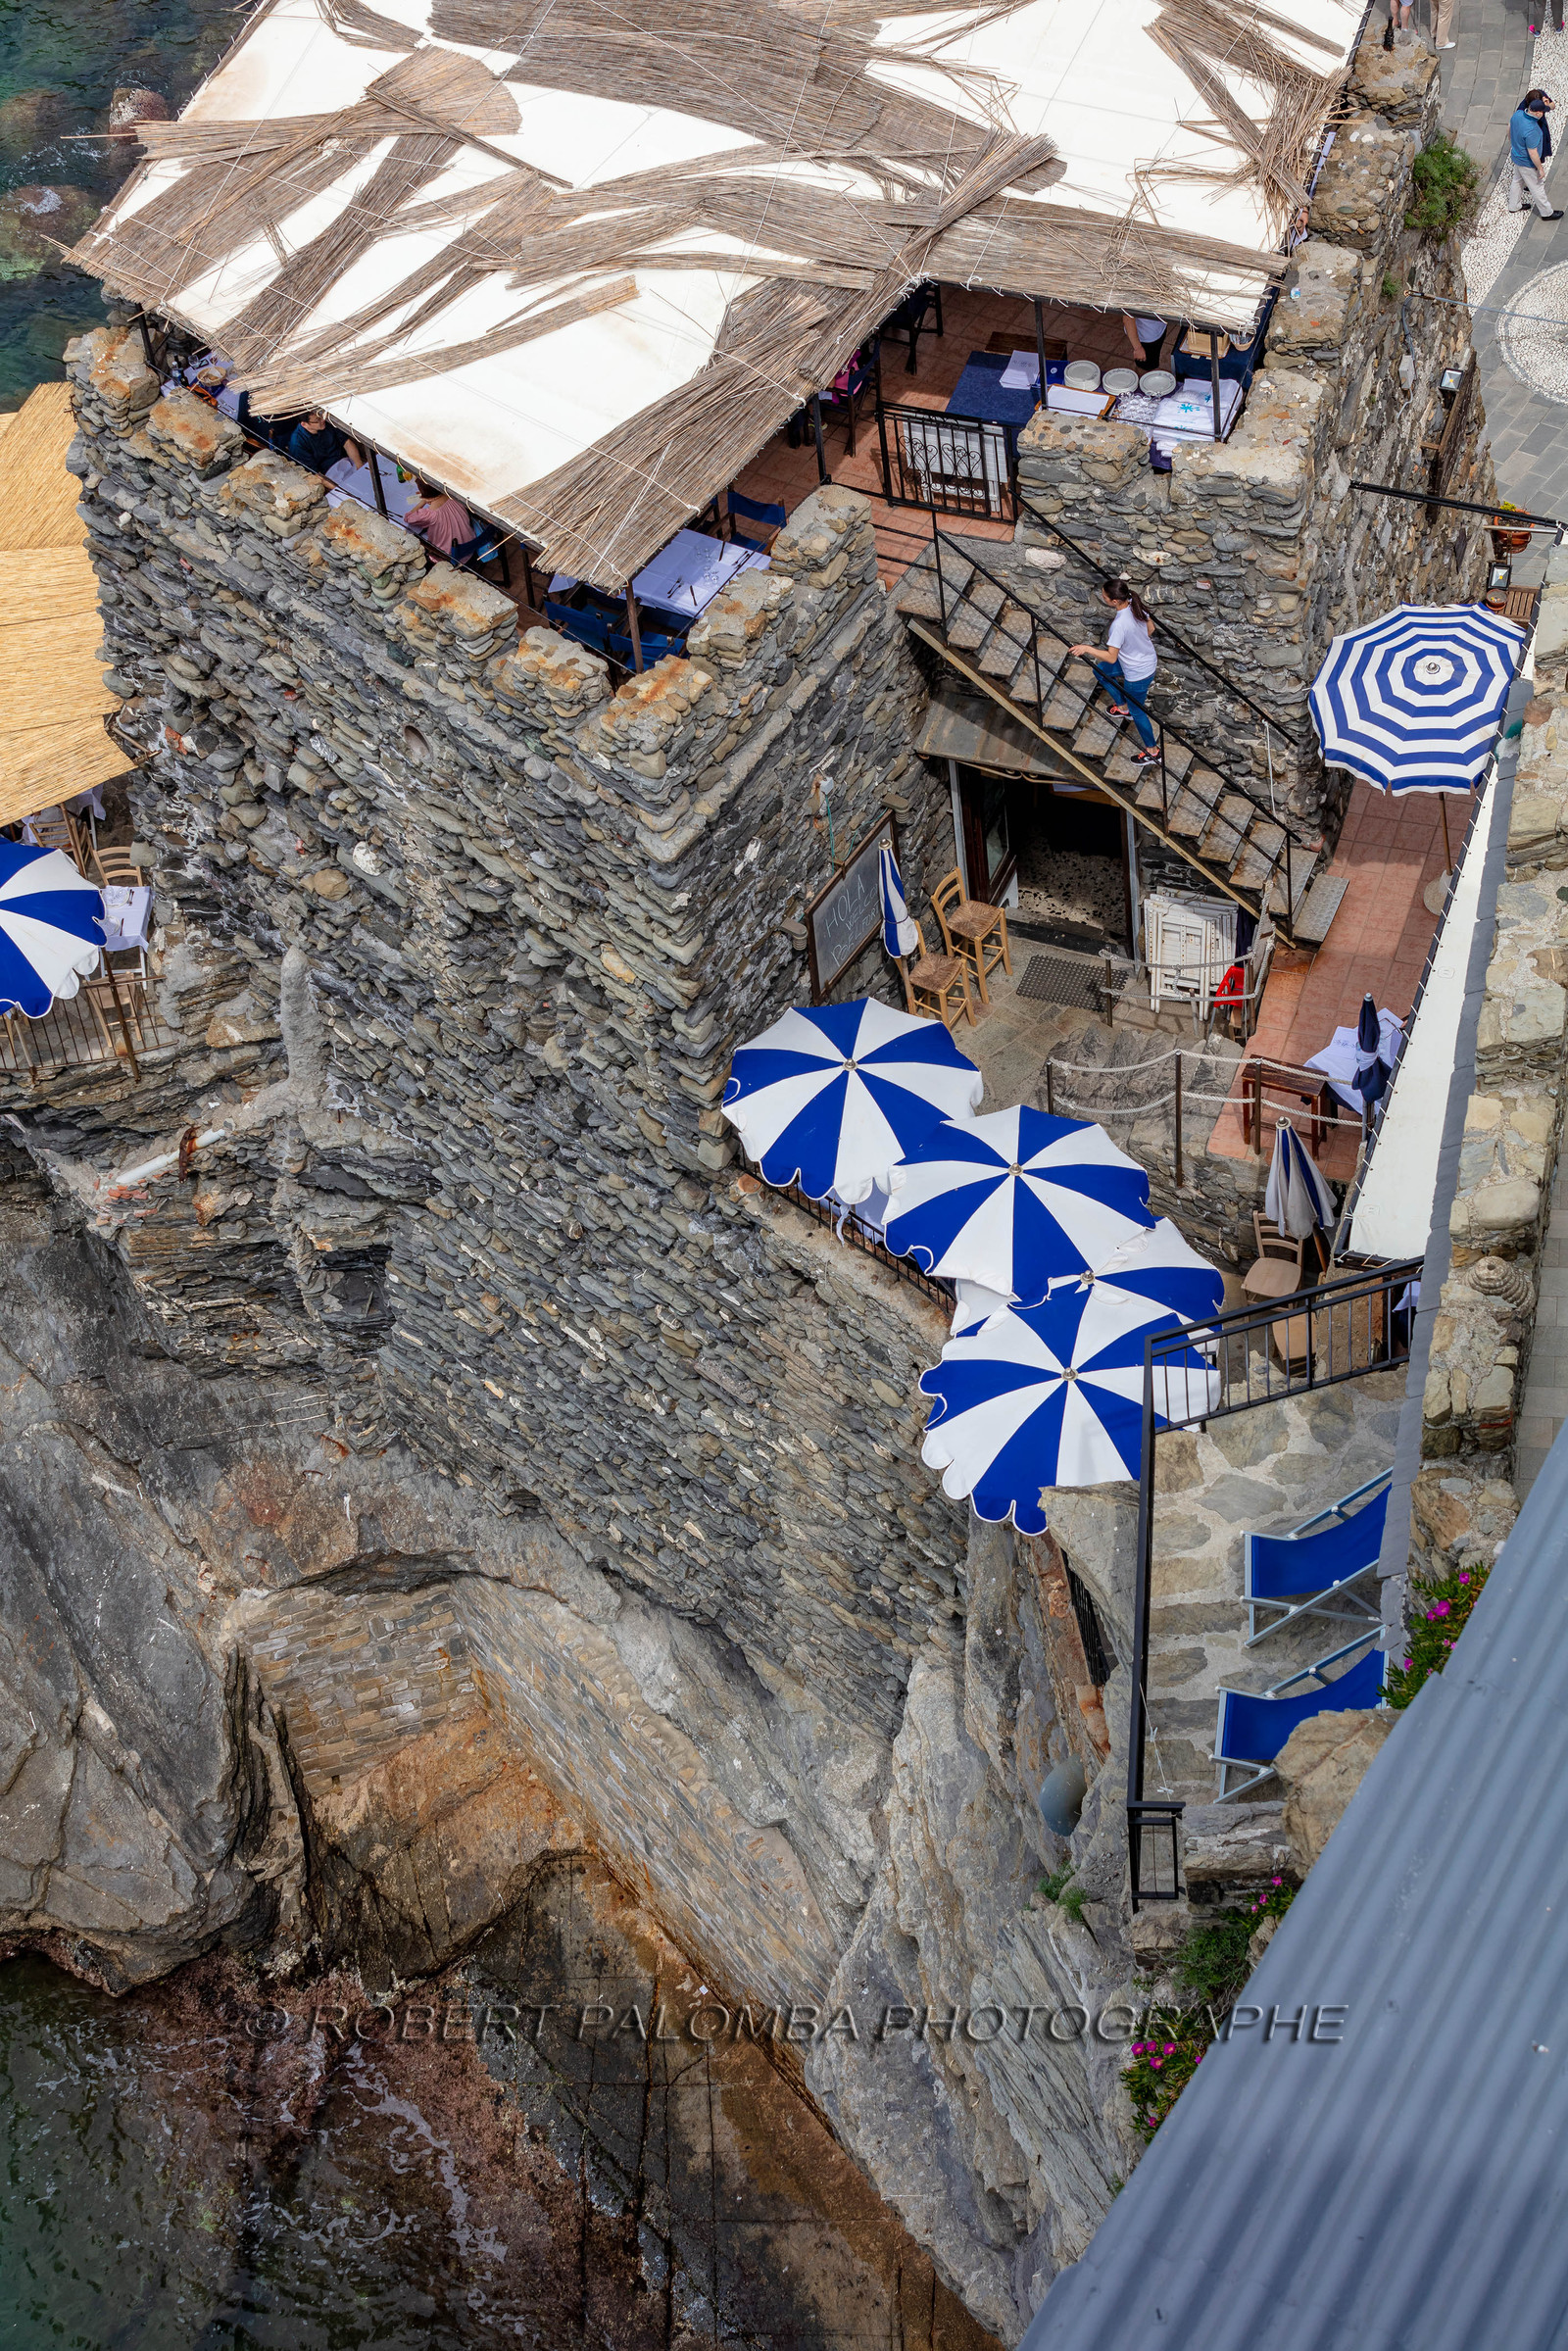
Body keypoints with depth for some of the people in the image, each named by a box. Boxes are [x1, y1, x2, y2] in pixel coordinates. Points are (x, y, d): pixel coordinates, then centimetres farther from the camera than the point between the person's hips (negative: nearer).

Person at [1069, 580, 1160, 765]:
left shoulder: (1119, 625, -37)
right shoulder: (1136, 605, -13)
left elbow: (1111, 657, -33)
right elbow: (1151, 628, 4)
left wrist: (1087, 649, -28)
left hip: (1138, 673, -9)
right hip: (1148, 658, 9)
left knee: (1137, 711, 14)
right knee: (1100, 670, 26)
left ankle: (1152, 752, 32)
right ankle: (1122, 708, 46)